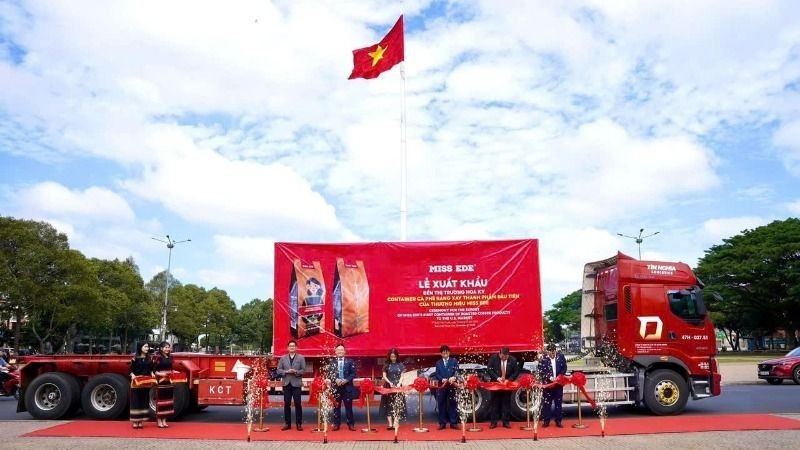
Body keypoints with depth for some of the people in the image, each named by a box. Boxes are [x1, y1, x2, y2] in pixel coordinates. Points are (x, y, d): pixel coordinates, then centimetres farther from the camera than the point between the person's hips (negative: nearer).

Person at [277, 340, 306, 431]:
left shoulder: (301, 358, 4)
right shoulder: (283, 358, 9)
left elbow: (303, 370, -2)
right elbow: (279, 370, 4)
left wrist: (295, 371, -18)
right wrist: (286, 371, -13)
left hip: (296, 384, -2)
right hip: (286, 383, 2)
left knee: (297, 404, -1)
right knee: (287, 404, 5)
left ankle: (299, 424, 5)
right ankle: (287, 423, 13)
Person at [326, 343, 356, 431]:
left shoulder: (350, 361, 4)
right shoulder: (332, 361, 6)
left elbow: (353, 373, 0)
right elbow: (329, 373, 1)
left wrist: (346, 380, -14)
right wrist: (336, 380, -14)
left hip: (347, 386, -1)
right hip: (336, 387, 1)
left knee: (348, 406, 3)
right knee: (336, 406, 6)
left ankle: (351, 424, 8)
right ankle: (336, 424, 13)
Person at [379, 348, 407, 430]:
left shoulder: (400, 365, 3)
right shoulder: (386, 365, 3)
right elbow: (384, 376, 2)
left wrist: (399, 383, -15)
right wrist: (390, 382, -13)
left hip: (398, 386, 0)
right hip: (388, 387, 0)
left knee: (397, 404, -6)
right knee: (388, 405, -3)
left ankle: (395, 423, -6)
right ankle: (390, 424, -3)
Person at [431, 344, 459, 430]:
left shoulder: (454, 361, 8)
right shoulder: (438, 363, 13)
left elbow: (457, 371, -5)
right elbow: (437, 374, 3)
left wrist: (453, 377, -25)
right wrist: (442, 379, -17)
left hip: (451, 386, -1)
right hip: (441, 386, 2)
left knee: (452, 403, 1)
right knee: (441, 404, 2)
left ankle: (453, 423, 7)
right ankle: (442, 423, 9)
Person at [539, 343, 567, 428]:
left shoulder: (561, 356, -2)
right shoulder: (543, 359, -8)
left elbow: (564, 368, 2)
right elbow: (541, 371, -10)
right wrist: (550, 377, -20)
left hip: (558, 383, 2)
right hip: (547, 383, -2)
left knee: (558, 402, 8)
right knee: (546, 403, 3)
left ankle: (558, 421, 16)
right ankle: (546, 421, 11)